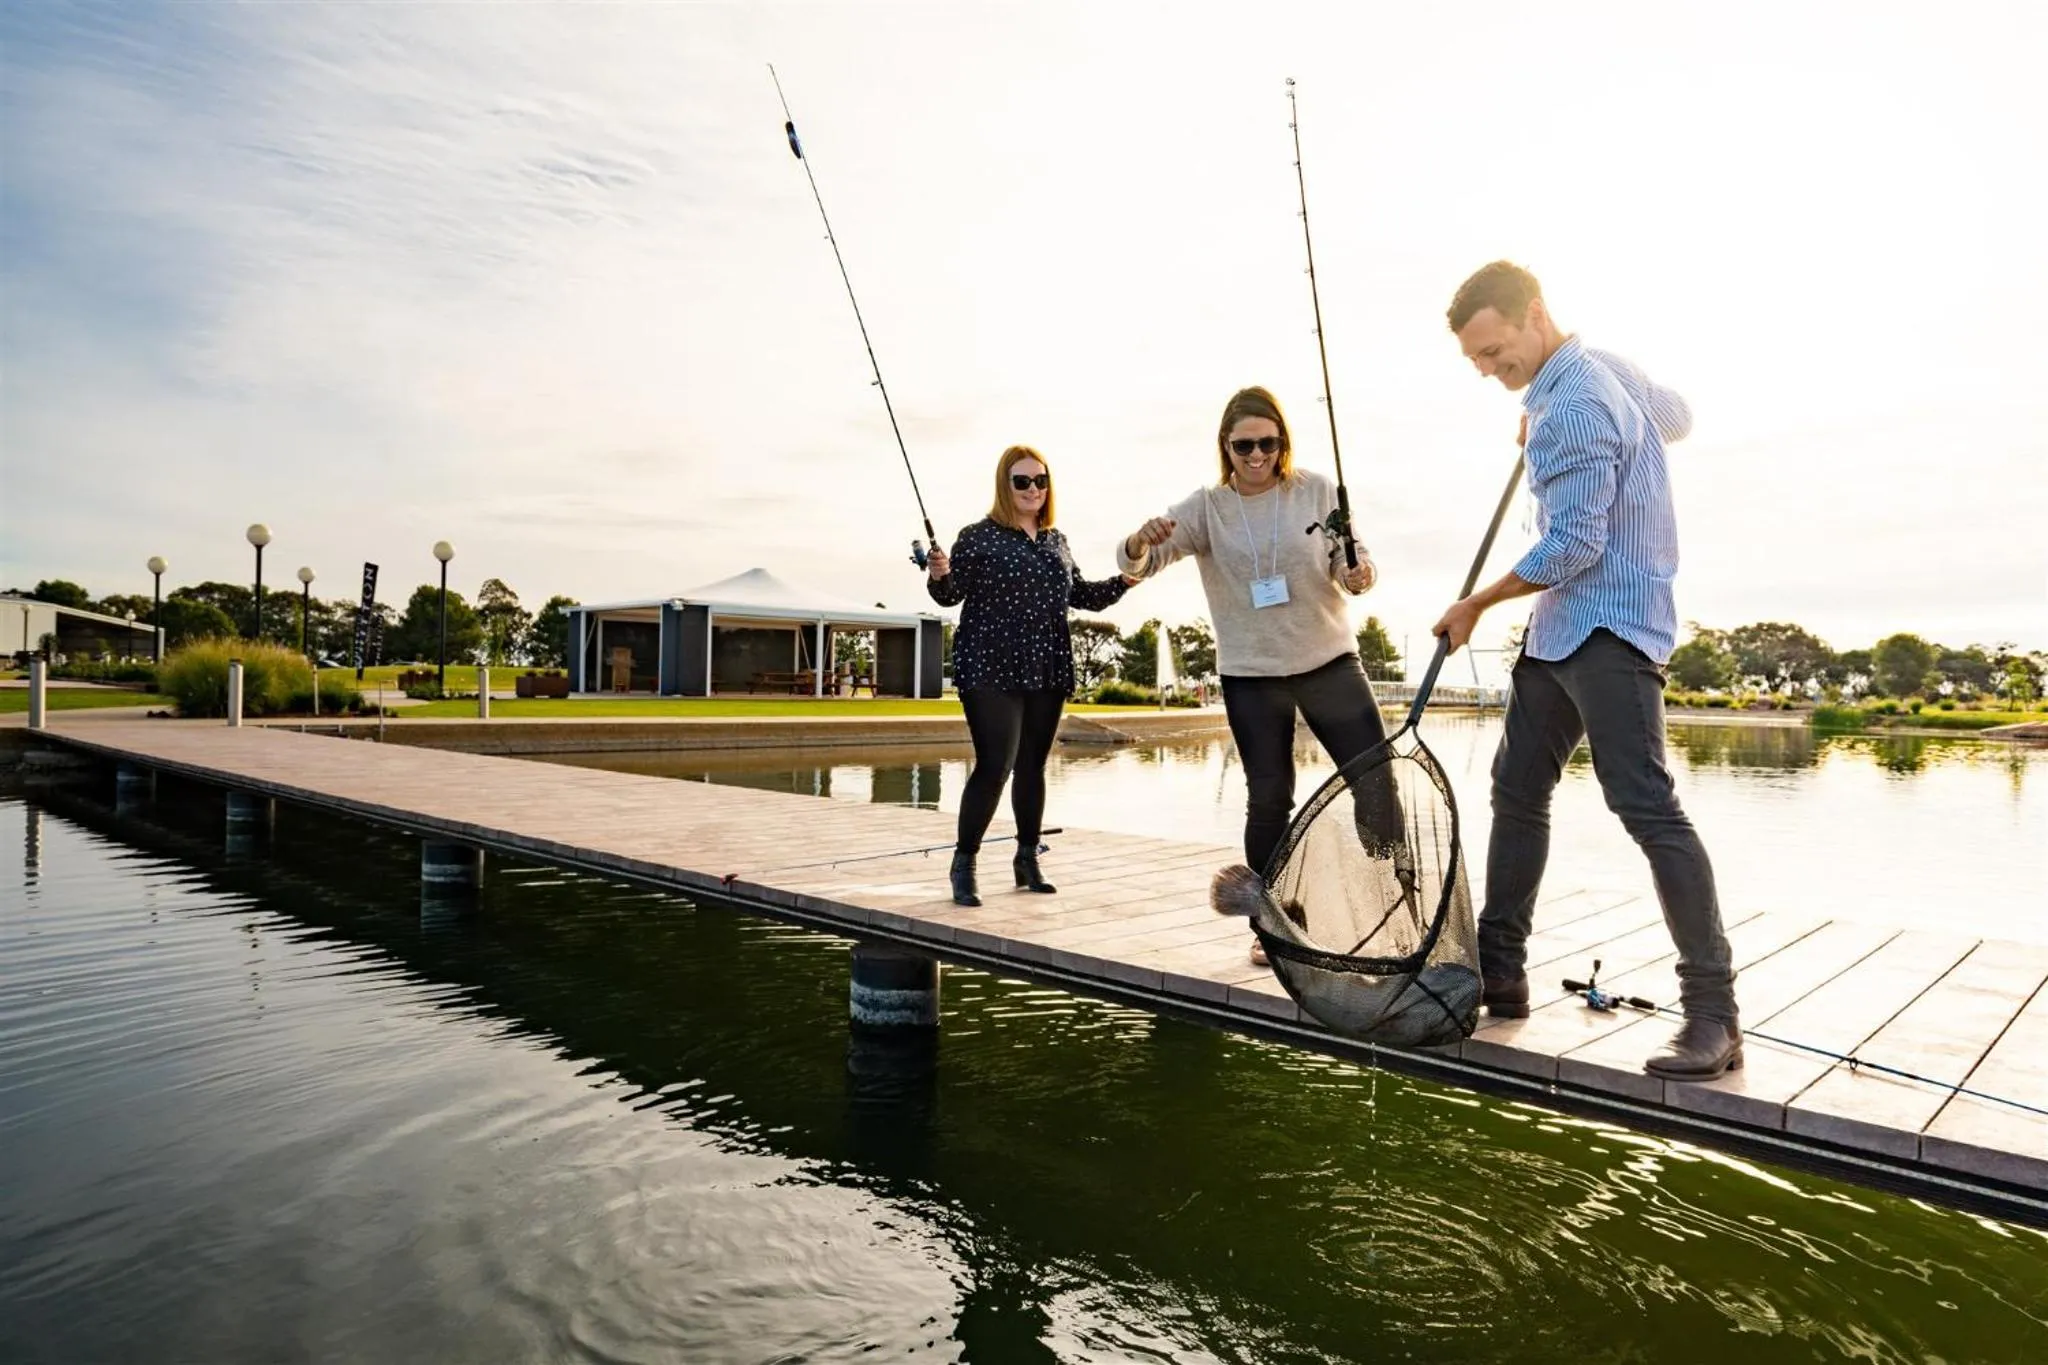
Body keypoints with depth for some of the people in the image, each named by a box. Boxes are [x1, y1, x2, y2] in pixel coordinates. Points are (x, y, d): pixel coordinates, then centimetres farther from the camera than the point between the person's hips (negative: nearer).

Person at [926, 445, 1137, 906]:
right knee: (994, 766, -11)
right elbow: (951, 595, -7)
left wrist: (1124, 580, 9)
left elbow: (1081, 594, 21)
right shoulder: (978, 536, -4)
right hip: (991, 671, -6)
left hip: (1047, 673, 6)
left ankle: (1027, 859, 25)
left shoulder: (1057, 540, 14)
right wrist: (939, 576, -27)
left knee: (1032, 767, 12)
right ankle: (963, 865, 3)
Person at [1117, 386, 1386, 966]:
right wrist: (1141, 542, -36)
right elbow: (1137, 563, -11)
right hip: (1250, 676, 0)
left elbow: (1351, 564, 3)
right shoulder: (1206, 507, -2)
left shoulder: (1317, 492, -1)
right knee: (1268, 801, 5)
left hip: (1330, 662, 0)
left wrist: (1359, 574, -21)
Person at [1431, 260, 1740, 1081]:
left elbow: (1573, 547, -21)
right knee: (1517, 791, 11)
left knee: (1646, 806, -14)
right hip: (1559, 630, 11)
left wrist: (1476, 605, -9)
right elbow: (1677, 418, 31)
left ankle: (1713, 1014, -7)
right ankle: (1499, 972, 18)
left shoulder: (1572, 408, -19)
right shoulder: (1607, 368, 12)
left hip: (1610, 627, -11)